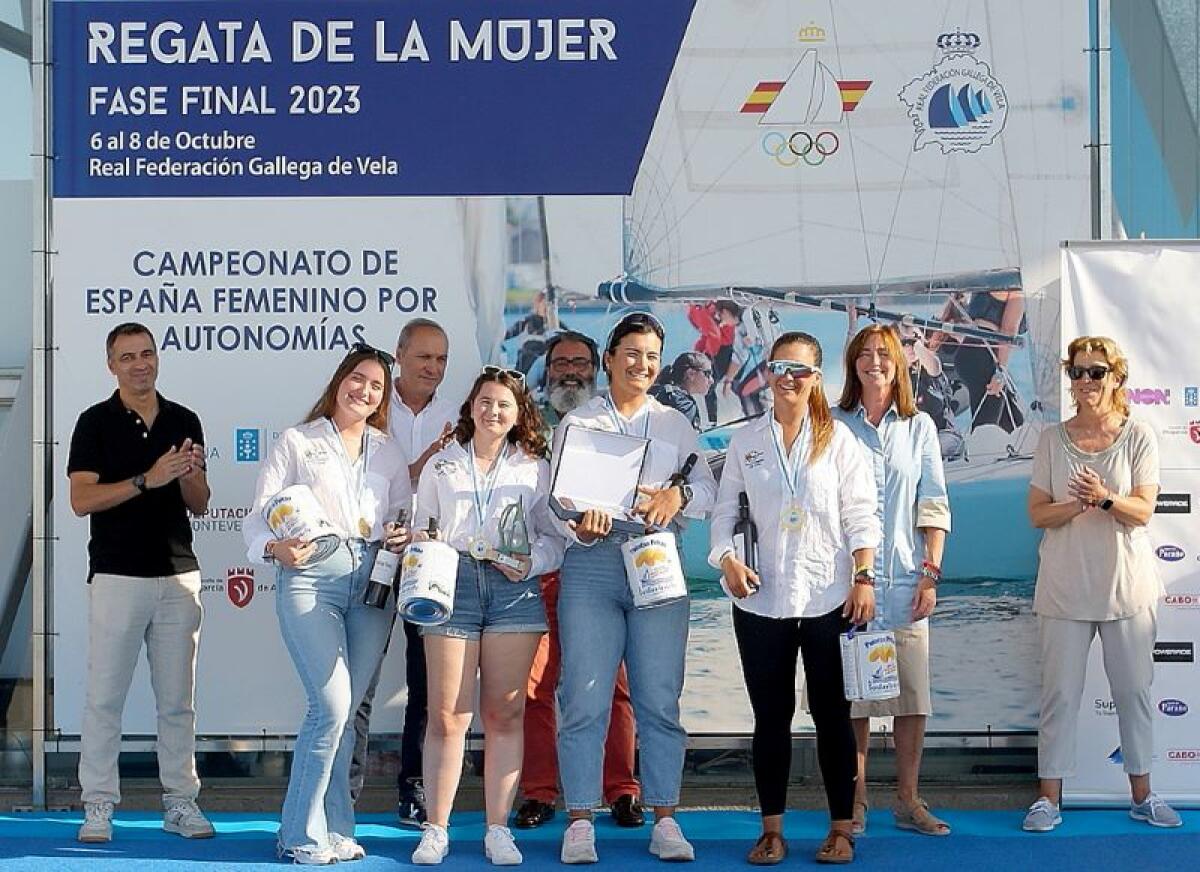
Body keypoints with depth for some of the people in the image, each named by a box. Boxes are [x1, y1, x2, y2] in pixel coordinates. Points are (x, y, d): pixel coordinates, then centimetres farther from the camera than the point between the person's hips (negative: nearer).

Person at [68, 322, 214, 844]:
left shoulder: (184, 422, 10)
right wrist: (148, 479, -19)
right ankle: (98, 805, 6)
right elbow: (81, 500, -10)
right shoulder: (96, 422, 0)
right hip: (117, 577, -3)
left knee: (178, 698, 7)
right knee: (105, 695, -1)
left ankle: (180, 801, 14)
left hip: (178, 575, 3)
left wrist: (190, 475, -10)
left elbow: (199, 506, 12)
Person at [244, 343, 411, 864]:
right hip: (310, 576, -4)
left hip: (372, 581, 4)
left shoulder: (388, 452, 20)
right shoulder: (297, 442, 9)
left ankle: (332, 831, 12)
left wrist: (405, 538, -3)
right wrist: (275, 548, -18)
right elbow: (260, 515, 3)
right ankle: (304, 834, -3)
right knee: (332, 707, -15)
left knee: (342, 712, 3)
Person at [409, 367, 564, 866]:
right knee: (447, 713, -5)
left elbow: (554, 537, 11)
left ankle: (498, 829, 7)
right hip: (452, 581, 0)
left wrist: (530, 563, -8)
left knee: (505, 712, 0)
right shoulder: (441, 465, 18)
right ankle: (436, 829, 2)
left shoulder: (536, 468, 14)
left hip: (515, 587, 0)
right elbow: (419, 529, 18)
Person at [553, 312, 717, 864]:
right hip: (591, 565, -1)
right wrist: (581, 528, -14)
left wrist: (678, 495, -11)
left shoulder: (676, 425, 18)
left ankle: (664, 820, 5)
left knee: (660, 700, -1)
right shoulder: (576, 423, 13)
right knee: (584, 699, -5)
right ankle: (580, 822, 0)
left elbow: (707, 486, 11)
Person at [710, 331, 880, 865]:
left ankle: (841, 828, 12)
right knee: (771, 715, 6)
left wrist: (864, 578, -9)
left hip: (829, 599, -1)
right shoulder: (745, 441, 8)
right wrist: (727, 558, -9)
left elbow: (860, 514, 0)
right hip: (761, 600, 2)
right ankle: (771, 829, 13)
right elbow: (724, 510, 8)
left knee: (831, 713, 4)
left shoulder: (838, 439, 3)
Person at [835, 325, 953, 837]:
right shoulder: (835, 426, 5)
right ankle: (855, 802, 8)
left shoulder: (920, 427, 11)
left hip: (905, 578, 2)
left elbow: (934, 505, 9)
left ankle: (908, 800, 10)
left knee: (913, 693, 1)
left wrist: (931, 572, 0)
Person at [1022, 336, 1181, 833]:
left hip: (1126, 585, 0)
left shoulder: (1138, 437, 0)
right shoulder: (1053, 439, 3)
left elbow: (1143, 511, -6)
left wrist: (1104, 498, -25)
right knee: (1060, 693, 2)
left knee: (1134, 690, 8)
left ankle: (1141, 795, 20)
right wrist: (1079, 503, -19)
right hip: (1065, 586, 0)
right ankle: (1049, 797, 9)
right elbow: (1037, 513, 0)